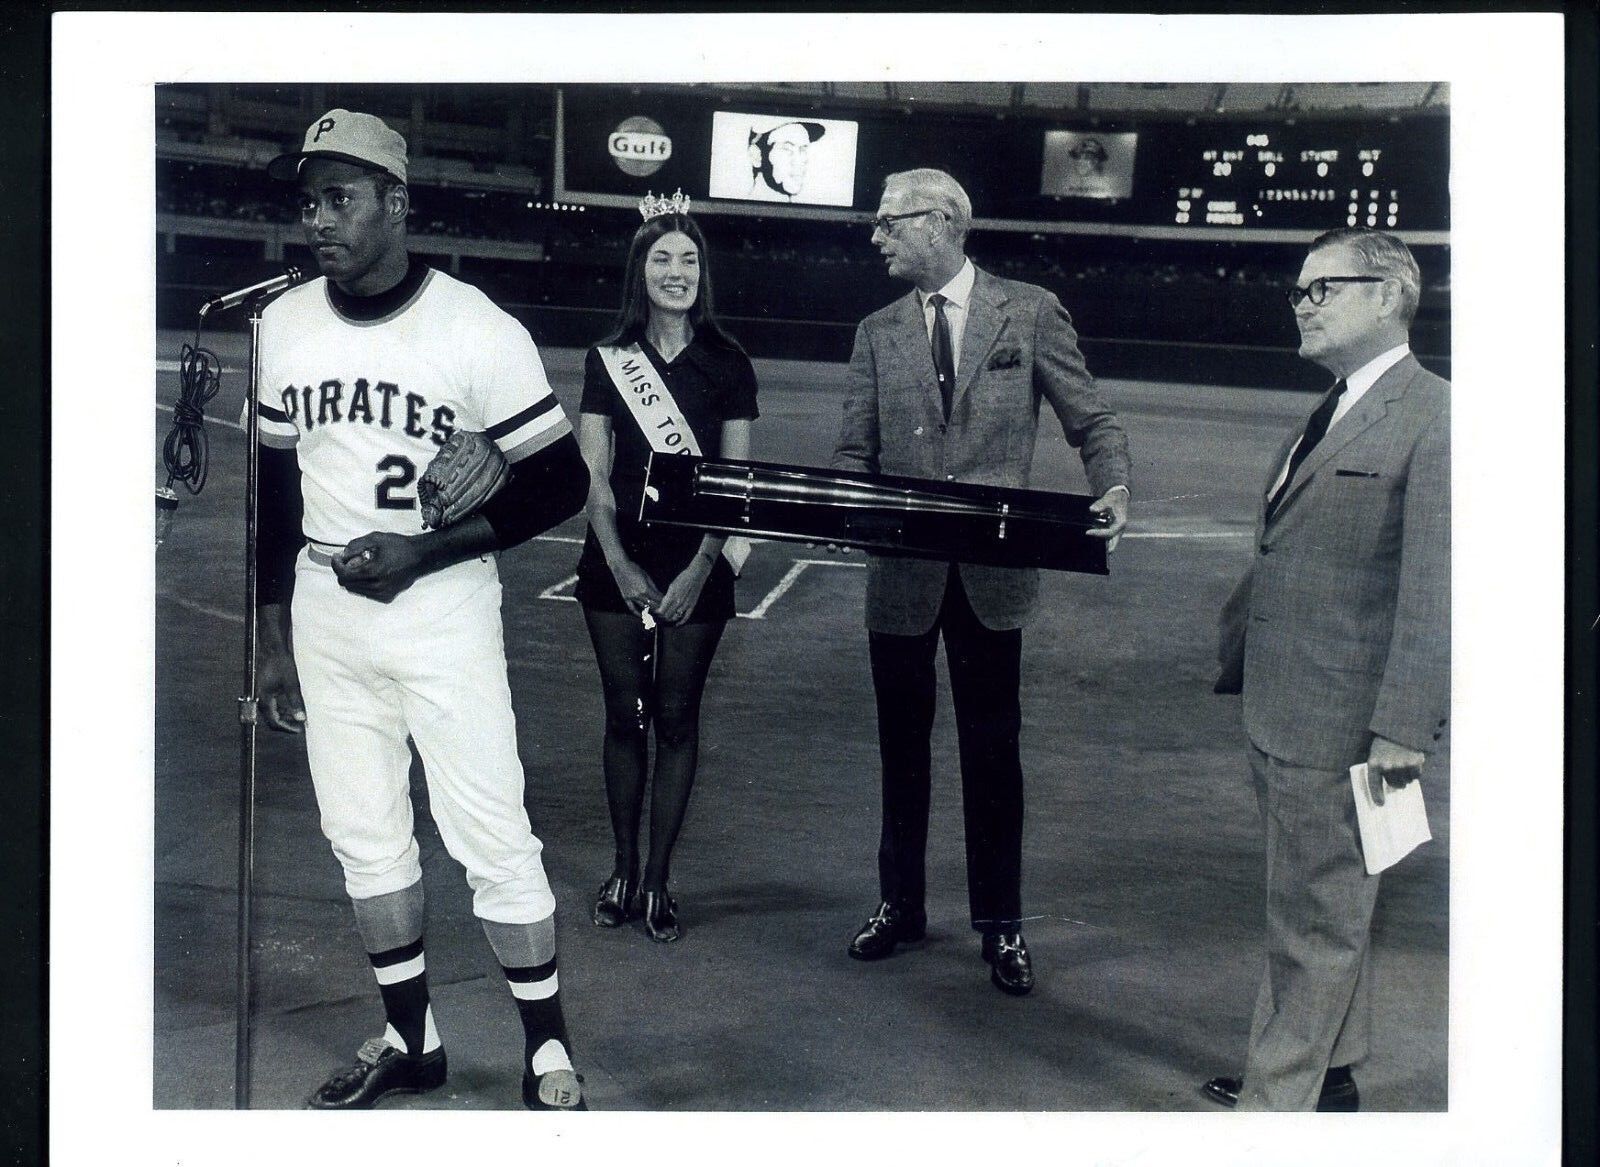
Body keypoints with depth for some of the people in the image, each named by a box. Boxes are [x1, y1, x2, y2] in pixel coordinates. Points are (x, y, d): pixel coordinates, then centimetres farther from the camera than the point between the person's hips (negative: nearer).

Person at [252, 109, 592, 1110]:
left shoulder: (479, 332, -12)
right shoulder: (283, 327, 4)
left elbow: (560, 484, -9)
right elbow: (275, 491, 12)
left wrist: (423, 549, -17)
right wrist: (274, 640, 13)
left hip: (444, 609, -5)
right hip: (323, 611, 5)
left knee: (492, 837, -2)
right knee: (364, 837, 12)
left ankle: (547, 1052, 13)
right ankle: (412, 1040, 27)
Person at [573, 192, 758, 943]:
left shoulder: (726, 365, 1)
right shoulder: (608, 361, 4)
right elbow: (594, 475, 2)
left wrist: (699, 570, -10)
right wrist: (619, 564, -9)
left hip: (695, 568, -1)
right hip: (618, 564, 1)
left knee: (676, 718, 3)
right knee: (625, 716, 5)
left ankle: (657, 879, 11)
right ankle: (623, 871, 16)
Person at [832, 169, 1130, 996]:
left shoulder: (1031, 313, 0)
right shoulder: (877, 334, 8)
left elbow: (1091, 422, 2)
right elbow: (856, 452, 6)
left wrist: (1113, 489, -17)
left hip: (992, 567, -3)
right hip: (902, 570, 3)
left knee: (992, 749, 5)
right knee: (902, 744, 13)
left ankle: (999, 924, 17)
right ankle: (900, 904, 29)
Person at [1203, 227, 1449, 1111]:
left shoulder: (1433, 418, -14)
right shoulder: (1329, 415, 15)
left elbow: (1435, 589, -19)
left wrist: (1403, 725, -21)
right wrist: (1237, 653, 19)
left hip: (1342, 723, -9)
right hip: (1280, 707, 9)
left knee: (1316, 917, 0)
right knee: (1328, 906, 21)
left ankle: (1275, 1101, 9)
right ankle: (1328, 1072, 35)